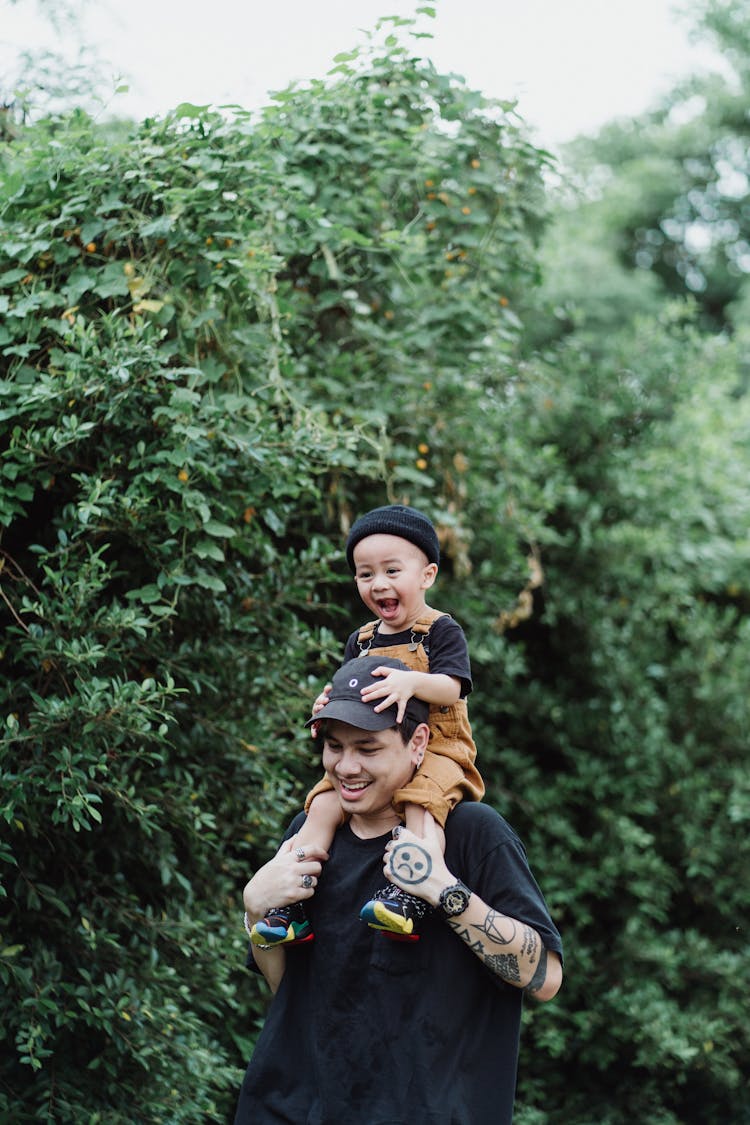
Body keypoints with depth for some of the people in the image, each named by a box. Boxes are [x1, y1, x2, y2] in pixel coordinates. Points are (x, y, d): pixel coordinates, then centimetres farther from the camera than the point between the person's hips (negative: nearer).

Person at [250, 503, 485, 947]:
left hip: (435, 751, -5)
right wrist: (330, 705, -6)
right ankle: (295, 905, -18)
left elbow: (451, 686, -17)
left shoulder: (441, 630, -2)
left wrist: (411, 682, -38)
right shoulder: (361, 641, 16)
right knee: (324, 803, -15)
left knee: (422, 798, -36)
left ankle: (412, 897, -46)